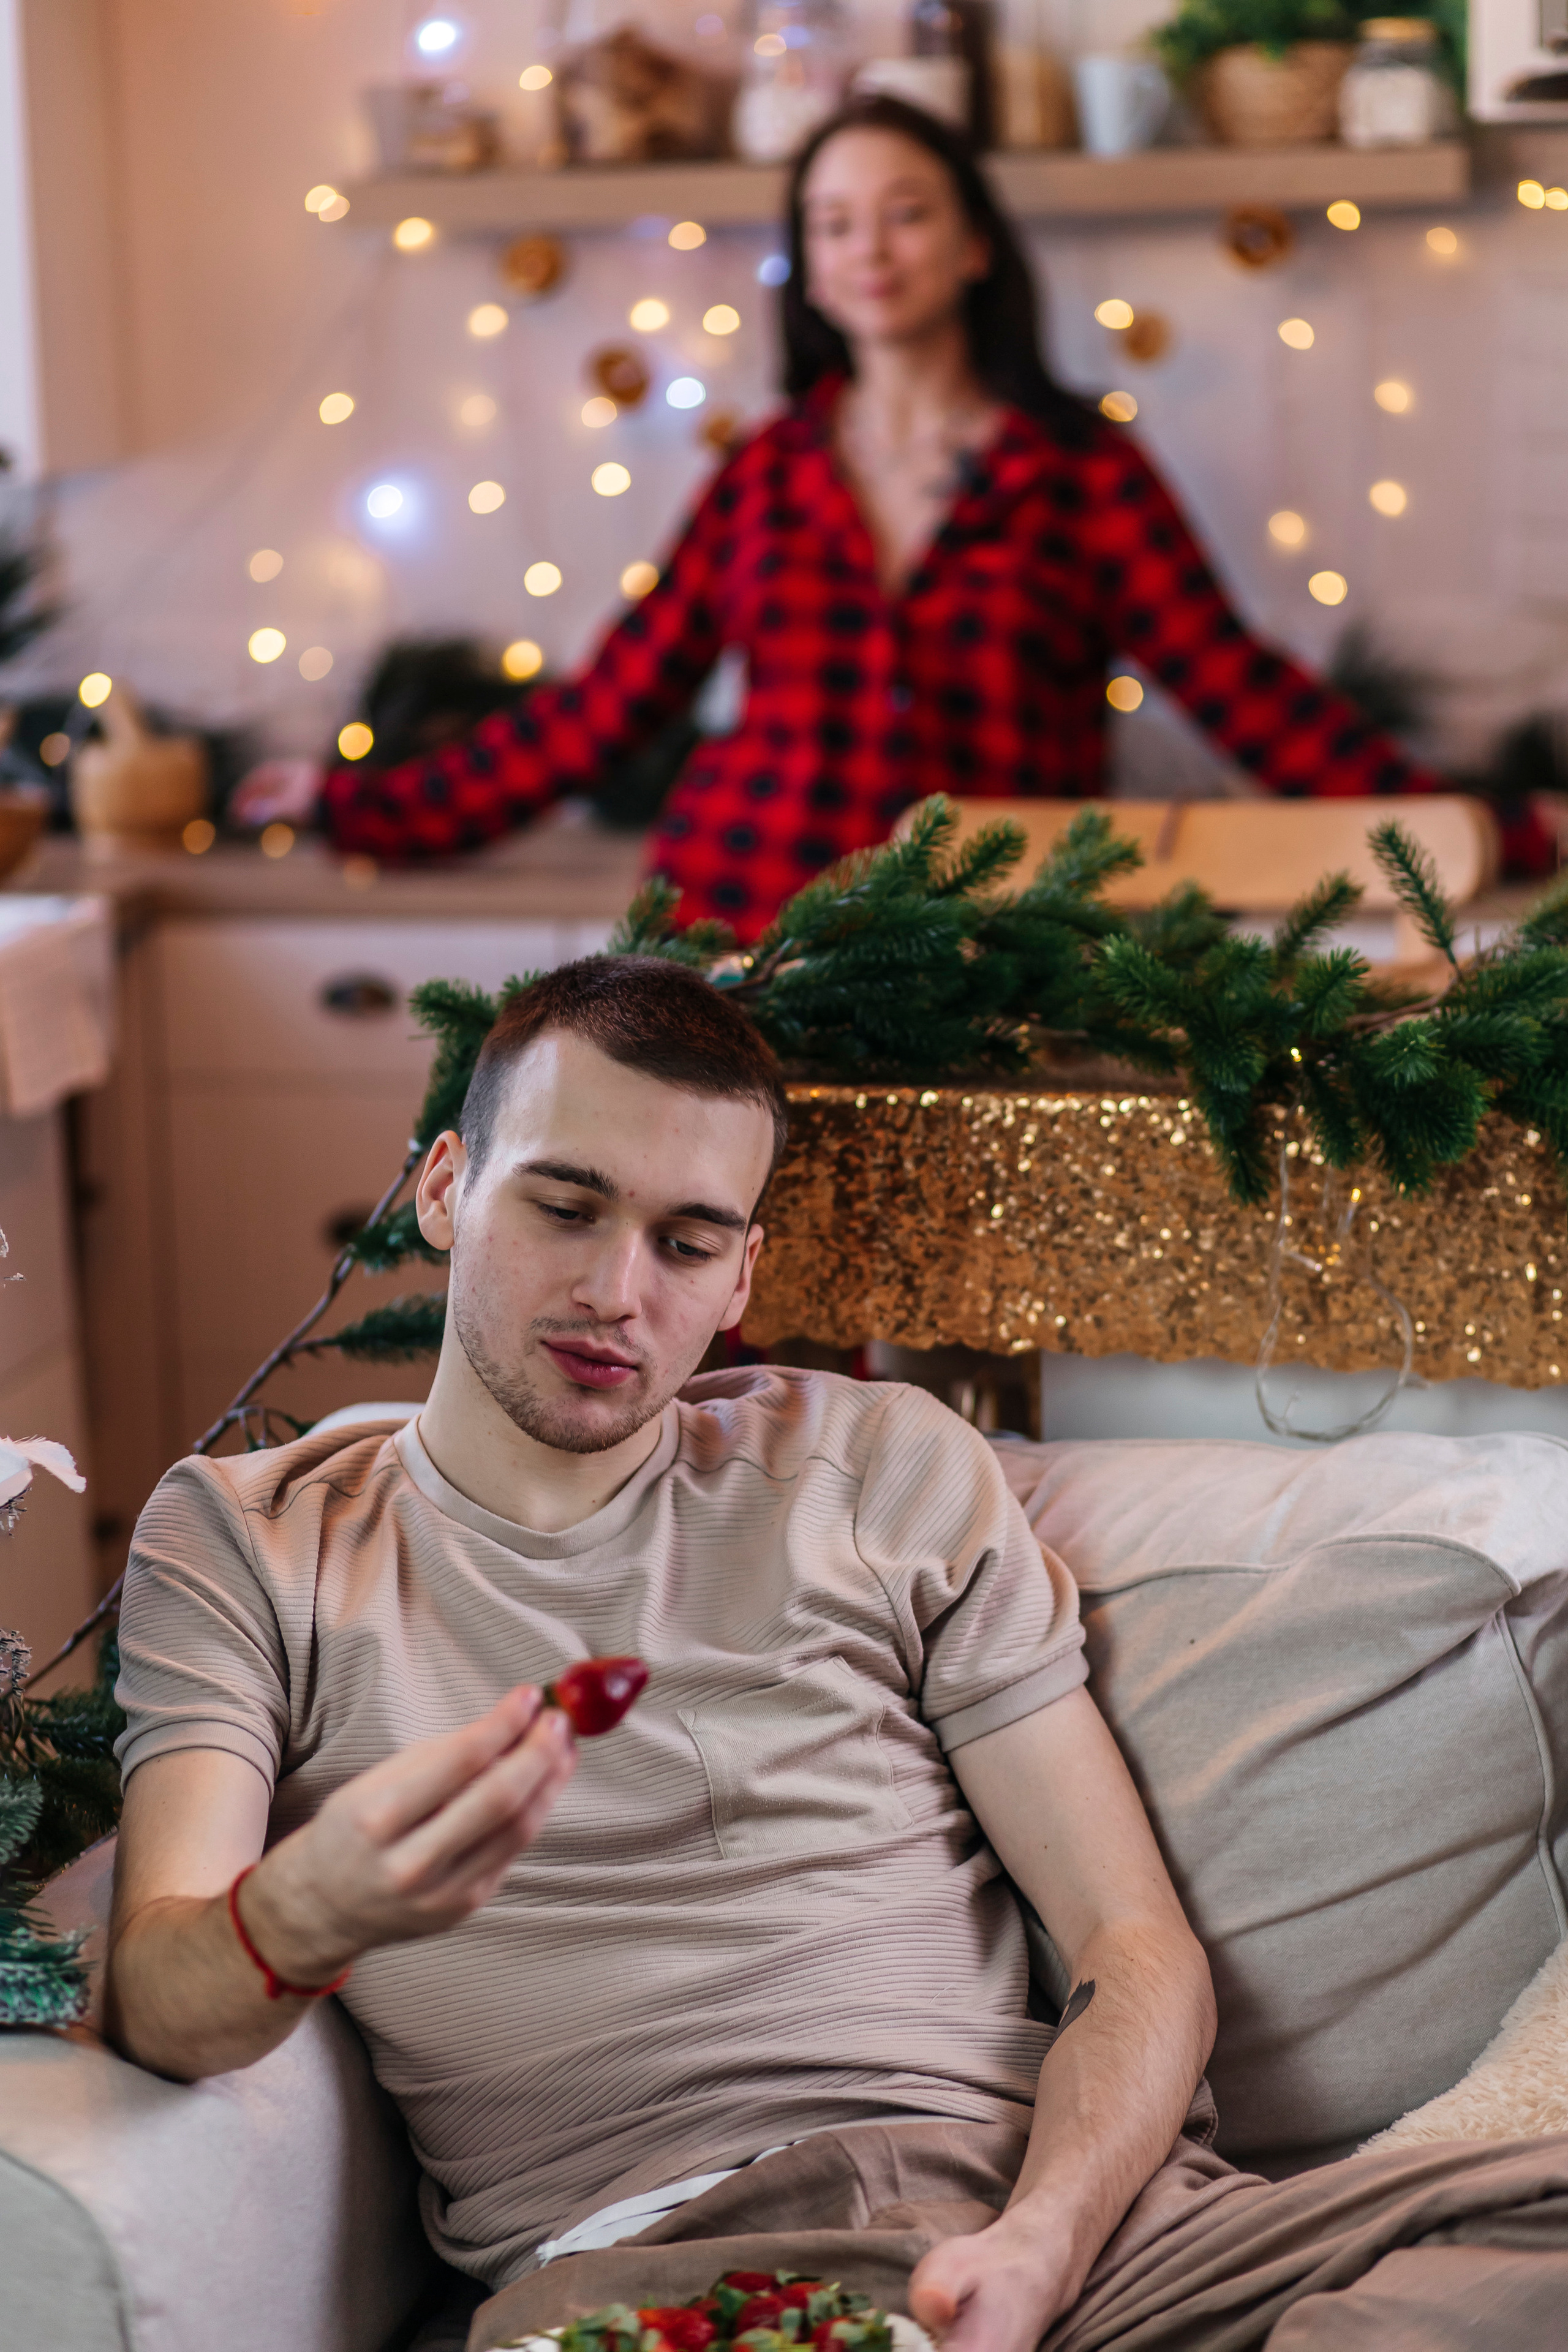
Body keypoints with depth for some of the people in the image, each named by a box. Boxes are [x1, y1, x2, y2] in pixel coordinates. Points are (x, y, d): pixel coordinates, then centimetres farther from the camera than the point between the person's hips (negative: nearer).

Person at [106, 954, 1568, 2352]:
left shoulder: (887, 1467, 18)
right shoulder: (238, 1540, 14)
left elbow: (1134, 1948, 12)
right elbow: (157, 2014, 0)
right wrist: (308, 1913, -25)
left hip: (1033, 2204, 2)